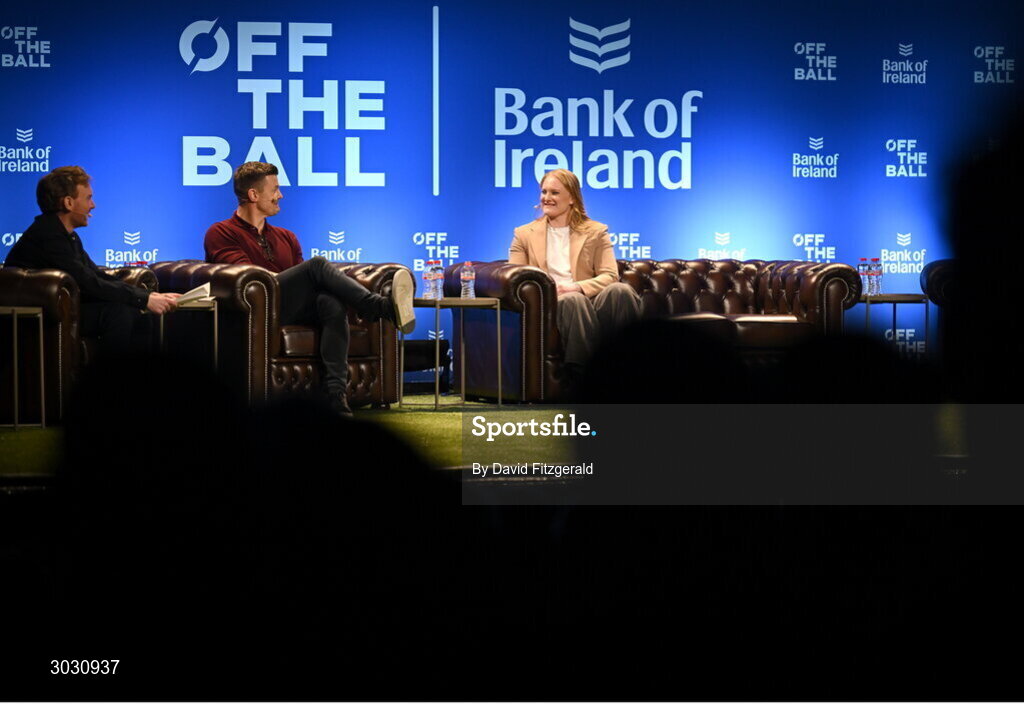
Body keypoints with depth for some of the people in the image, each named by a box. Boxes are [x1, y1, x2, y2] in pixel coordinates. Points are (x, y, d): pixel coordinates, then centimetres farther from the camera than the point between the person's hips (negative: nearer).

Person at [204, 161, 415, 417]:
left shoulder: (286, 237, 31)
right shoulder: (221, 233, 12)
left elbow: (303, 281, 20)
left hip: (295, 309, 5)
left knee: (333, 303, -30)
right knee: (317, 264, -26)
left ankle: (335, 395, -43)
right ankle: (387, 309, -39)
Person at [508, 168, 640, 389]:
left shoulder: (596, 232, 21)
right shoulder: (524, 235, 22)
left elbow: (610, 275, 6)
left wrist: (577, 287, -14)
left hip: (588, 301, 1)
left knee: (620, 290, -35)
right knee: (574, 301, -40)